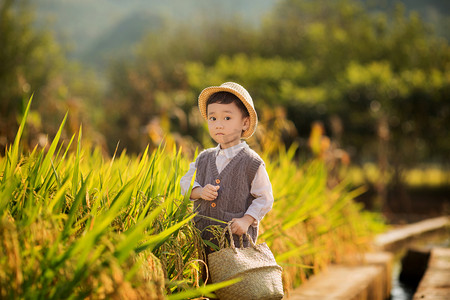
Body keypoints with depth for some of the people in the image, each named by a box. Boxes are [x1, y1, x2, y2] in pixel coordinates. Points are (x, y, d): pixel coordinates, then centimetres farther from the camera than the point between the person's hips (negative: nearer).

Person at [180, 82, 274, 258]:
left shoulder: (252, 163, -5)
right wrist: (200, 192, -8)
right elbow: (186, 183, 14)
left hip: (237, 238, -4)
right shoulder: (204, 159, 10)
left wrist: (247, 220, -15)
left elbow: (265, 198, -3)